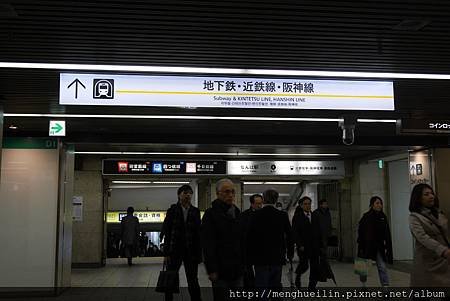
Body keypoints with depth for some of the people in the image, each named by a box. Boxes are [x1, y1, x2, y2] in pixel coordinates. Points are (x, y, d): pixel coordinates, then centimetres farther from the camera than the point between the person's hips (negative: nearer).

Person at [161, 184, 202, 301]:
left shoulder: (195, 211, 5)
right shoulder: (172, 210, -1)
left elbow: (198, 233, 5)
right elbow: (166, 232, -2)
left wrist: (199, 253, 0)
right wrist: (166, 253, -6)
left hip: (191, 251, 1)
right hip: (174, 251, -1)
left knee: (193, 281, 7)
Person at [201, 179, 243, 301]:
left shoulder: (237, 213, 14)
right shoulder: (211, 214, -7)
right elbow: (208, 245, -12)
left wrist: (245, 264, 15)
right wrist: (211, 270, -18)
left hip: (237, 269, 6)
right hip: (221, 271, -6)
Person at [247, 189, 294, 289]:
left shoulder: (256, 215, -8)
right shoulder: (283, 215, -3)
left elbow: (250, 237, -7)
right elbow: (289, 236, 1)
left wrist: (251, 255, 3)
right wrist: (290, 253, 14)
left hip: (260, 258, -2)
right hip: (278, 258, 3)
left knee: (261, 285, 2)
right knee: (276, 284, 14)